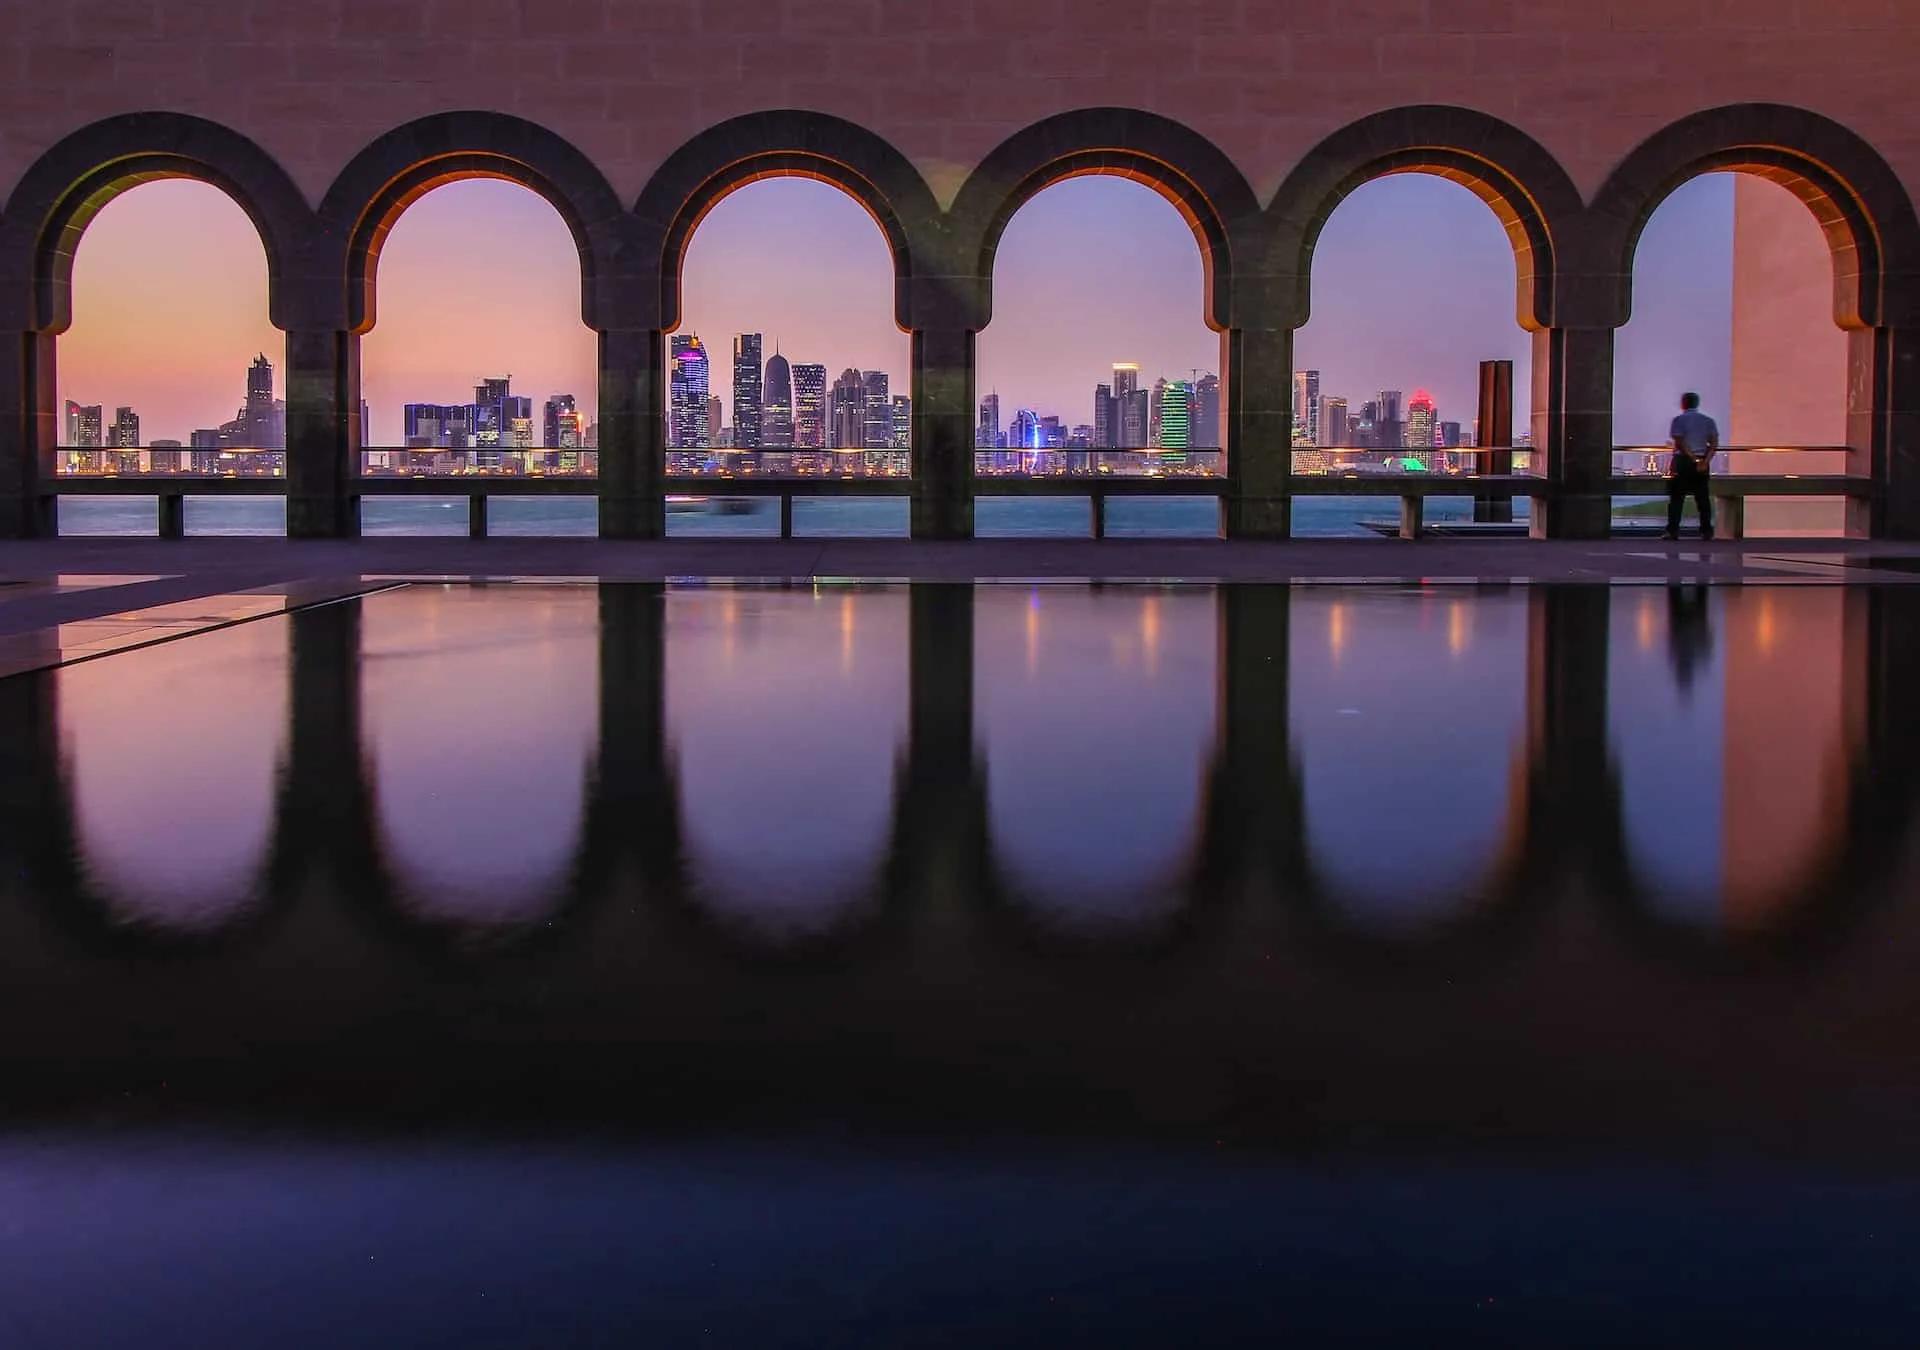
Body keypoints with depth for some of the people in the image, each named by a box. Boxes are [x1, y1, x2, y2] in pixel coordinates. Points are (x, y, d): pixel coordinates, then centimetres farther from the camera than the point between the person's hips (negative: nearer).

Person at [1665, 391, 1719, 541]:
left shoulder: (1679, 420, -5)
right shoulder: (1708, 421, 9)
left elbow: (1679, 443, -14)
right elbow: (1714, 444, 0)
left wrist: (1694, 459, -12)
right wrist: (1705, 461, -8)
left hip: (1683, 461, -4)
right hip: (1702, 461, 4)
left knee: (1677, 497, -1)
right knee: (1703, 498, 7)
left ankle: (1673, 530, -6)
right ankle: (1706, 531, 5)